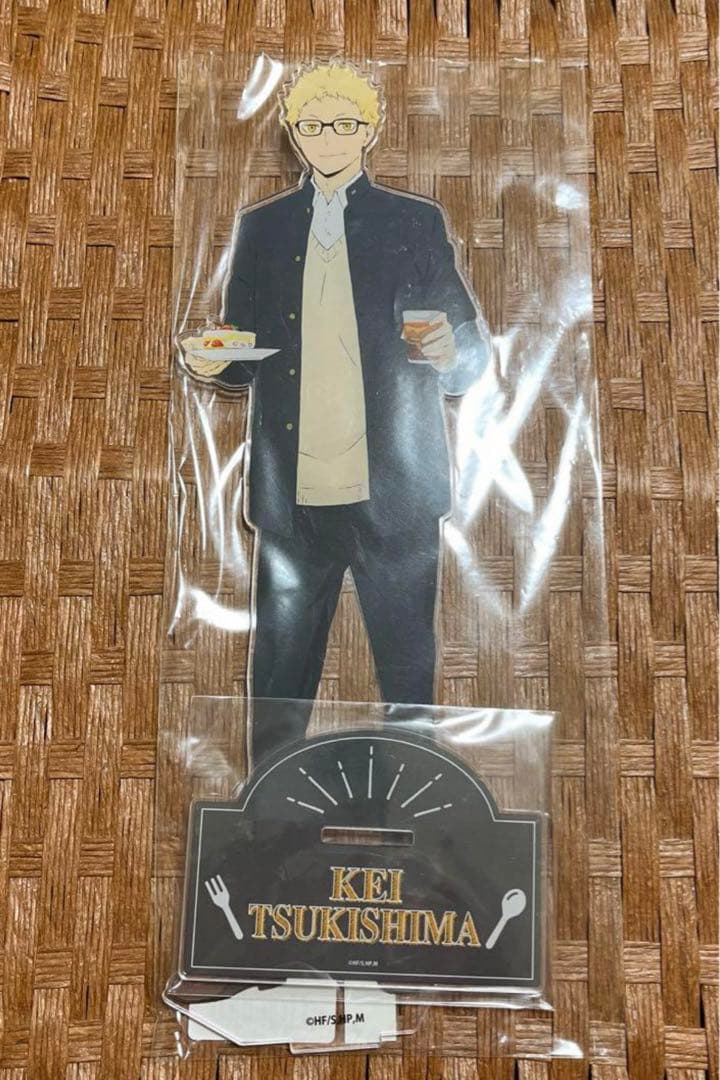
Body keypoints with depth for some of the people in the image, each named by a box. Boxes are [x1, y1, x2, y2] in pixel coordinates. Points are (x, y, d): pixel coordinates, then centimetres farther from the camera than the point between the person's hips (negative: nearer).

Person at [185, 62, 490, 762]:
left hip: (394, 498, -1)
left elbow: (473, 356, 7)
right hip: (291, 498, 2)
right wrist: (212, 363, -6)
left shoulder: (416, 223, 9)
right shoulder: (260, 227, 15)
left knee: (408, 685, 6)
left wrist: (449, 354, -16)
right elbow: (245, 361, 17)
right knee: (277, 690, 6)